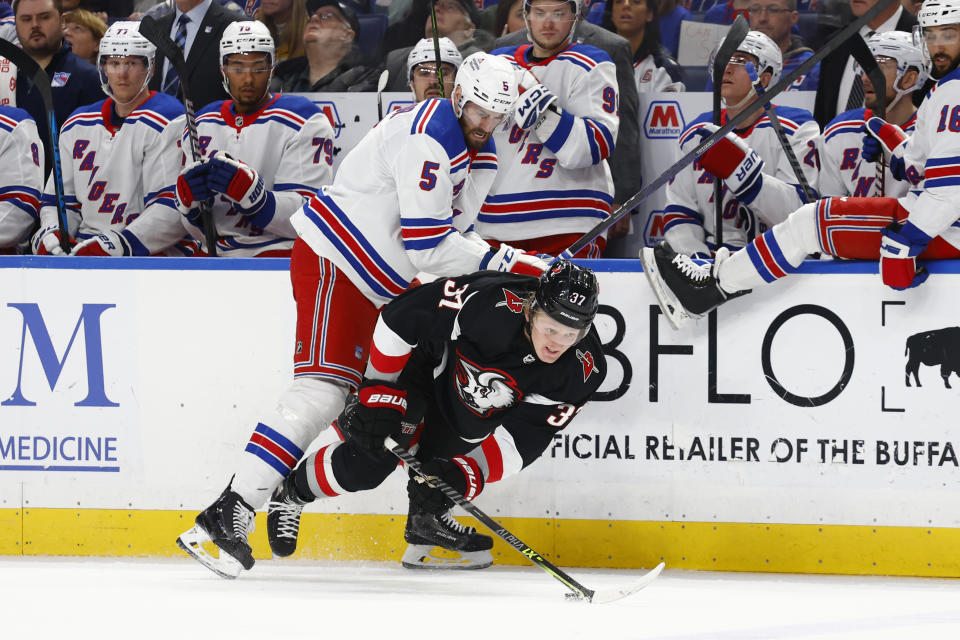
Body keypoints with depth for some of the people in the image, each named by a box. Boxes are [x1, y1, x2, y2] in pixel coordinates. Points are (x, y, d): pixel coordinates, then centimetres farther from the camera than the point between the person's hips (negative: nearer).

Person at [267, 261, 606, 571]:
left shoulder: (581, 372, -30)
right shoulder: (487, 303, -41)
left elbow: (522, 442, -28)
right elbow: (400, 316, -29)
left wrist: (465, 475, -40)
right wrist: (379, 394, -26)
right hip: (425, 362, -4)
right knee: (368, 461, -9)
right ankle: (292, 492, 16)